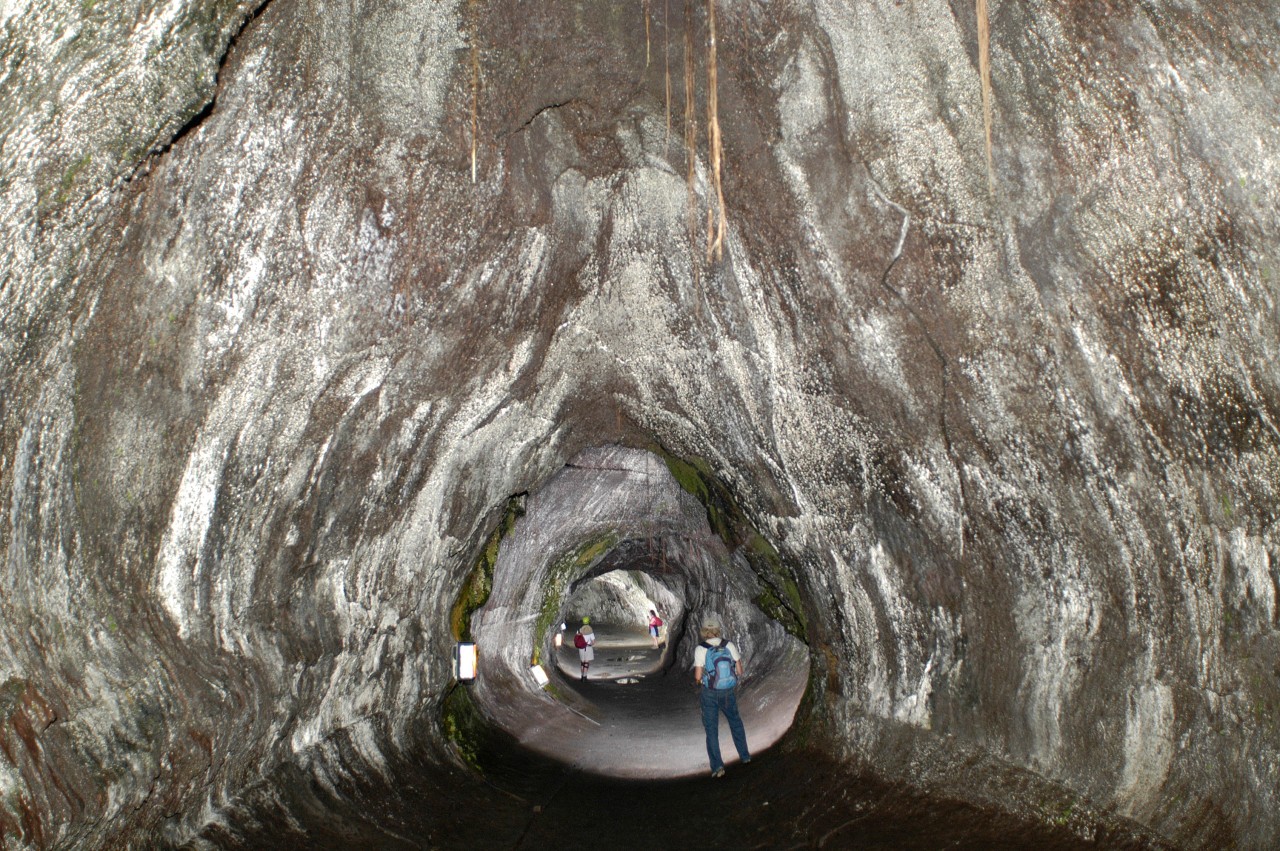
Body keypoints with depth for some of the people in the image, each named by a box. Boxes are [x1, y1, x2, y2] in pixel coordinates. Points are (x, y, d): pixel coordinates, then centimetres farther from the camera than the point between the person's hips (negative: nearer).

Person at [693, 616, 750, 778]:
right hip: (729, 692, 3)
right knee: (735, 722, 26)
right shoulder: (729, 646, -8)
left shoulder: (701, 649, -15)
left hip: (710, 694, -2)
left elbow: (698, 676, -15)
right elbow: (739, 671, -4)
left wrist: (698, 678, 8)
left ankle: (717, 766, 2)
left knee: (711, 729, 9)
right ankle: (744, 755, 35)